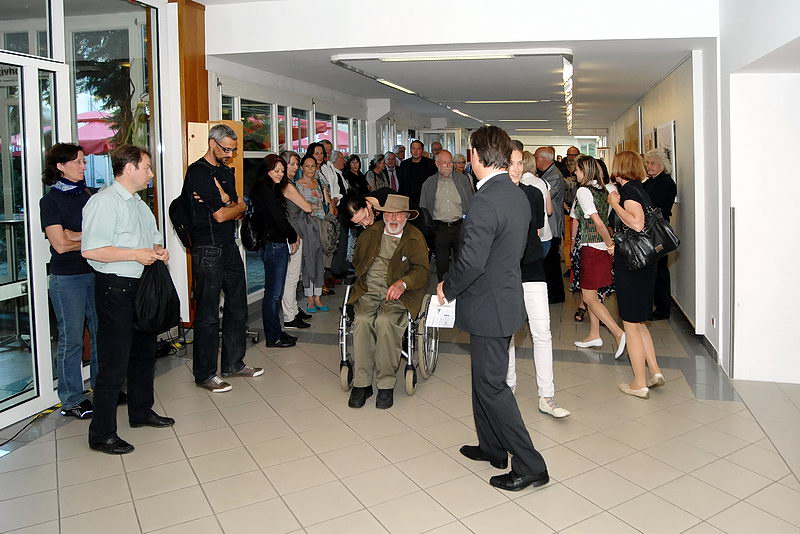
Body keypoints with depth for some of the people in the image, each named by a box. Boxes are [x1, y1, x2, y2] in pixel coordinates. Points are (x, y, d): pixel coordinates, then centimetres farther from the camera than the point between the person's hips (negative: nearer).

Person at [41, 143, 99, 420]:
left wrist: (79, 236, -14)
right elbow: (60, 244, -12)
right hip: (66, 278, -5)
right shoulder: (50, 200, -4)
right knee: (71, 338, 2)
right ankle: (72, 399, 14)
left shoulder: (88, 196, 10)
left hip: (96, 272, 5)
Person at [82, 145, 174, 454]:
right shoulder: (105, 201, -14)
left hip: (142, 286, 10)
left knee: (144, 353, 19)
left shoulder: (139, 203, 17)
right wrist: (136, 254, -20)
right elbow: (91, 249, -23)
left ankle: (141, 411, 37)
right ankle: (102, 434, 8)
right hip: (116, 288, -10)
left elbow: (153, 238, 28)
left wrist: (158, 250, 6)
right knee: (114, 363, -4)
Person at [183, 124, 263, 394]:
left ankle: (233, 363, 29)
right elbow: (220, 215, -17)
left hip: (230, 248, 9)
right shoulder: (198, 172, -12)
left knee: (237, 307, 15)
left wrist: (226, 200, -11)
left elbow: (238, 213, 10)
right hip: (208, 250, -9)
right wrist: (239, 204, 2)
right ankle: (204, 374, 11)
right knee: (208, 314, -1)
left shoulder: (226, 172, 15)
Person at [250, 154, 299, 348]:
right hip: (273, 246, -10)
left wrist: (292, 237, 1)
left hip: (277, 244, 10)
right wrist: (293, 237, -1)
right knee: (274, 292, -3)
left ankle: (275, 332, 24)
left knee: (275, 292, 15)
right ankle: (273, 337, 6)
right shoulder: (264, 190, -14)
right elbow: (279, 219, -16)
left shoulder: (272, 189, 16)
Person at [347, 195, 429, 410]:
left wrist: (402, 283, -26)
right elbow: (356, 261, 24)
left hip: (399, 294, -2)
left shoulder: (415, 238, 6)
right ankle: (361, 383, -19)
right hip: (368, 291, 3)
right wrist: (362, 281, 5)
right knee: (362, 320, -28)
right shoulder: (371, 233, 16)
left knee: (385, 321, -32)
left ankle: (386, 385, -20)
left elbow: (421, 270, -6)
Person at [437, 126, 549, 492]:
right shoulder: (519, 195, 7)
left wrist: (447, 288, -8)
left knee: (491, 384, 2)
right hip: (506, 295, 10)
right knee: (485, 377, 21)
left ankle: (529, 465, 10)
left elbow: (471, 262, -27)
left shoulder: (484, 202, -23)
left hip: (489, 306, -10)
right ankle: (492, 448, 36)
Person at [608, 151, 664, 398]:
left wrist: (615, 203, -18)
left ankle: (639, 384, 10)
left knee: (631, 325, 1)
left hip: (631, 264, -9)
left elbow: (637, 223, -28)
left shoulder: (629, 190, -14)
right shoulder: (639, 189, 14)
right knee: (638, 322, 19)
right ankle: (655, 372, 22)